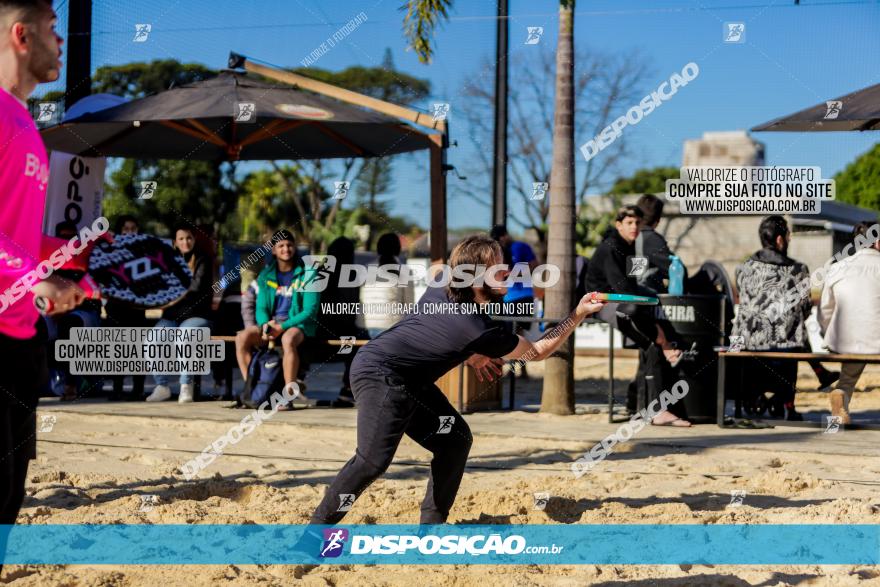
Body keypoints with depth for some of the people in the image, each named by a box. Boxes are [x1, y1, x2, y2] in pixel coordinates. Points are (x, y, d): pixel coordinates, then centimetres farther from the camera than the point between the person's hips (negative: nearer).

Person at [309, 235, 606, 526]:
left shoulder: (442, 286, -2)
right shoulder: (481, 331, -23)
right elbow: (537, 351, -7)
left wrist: (469, 356, 12)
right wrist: (578, 315, -5)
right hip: (378, 374, -10)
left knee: (455, 439, 6)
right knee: (374, 459, -25)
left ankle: (432, 522, 11)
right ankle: (320, 524, -14)